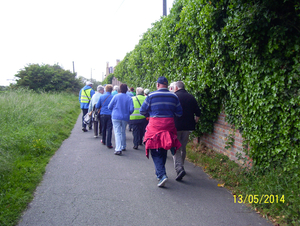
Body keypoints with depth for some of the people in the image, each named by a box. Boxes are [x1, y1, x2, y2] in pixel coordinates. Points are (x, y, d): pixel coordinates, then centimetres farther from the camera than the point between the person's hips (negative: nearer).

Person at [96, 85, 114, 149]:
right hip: (110, 115, -2)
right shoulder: (113, 97, -6)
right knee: (109, 129, -1)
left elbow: (97, 106, 4)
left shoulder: (101, 97, 0)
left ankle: (103, 141, 33)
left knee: (103, 128, 18)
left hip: (103, 114, 2)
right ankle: (109, 144, -3)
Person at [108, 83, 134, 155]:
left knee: (117, 132, -5)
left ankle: (118, 149, -16)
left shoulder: (116, 96, -4)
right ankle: (123, 147, 30)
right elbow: (131, 109, -7)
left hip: (116, 117, -2)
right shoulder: (129, 98, -2)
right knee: (123, 132, 18)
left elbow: (109, 107, -1)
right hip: (125, 118, 2)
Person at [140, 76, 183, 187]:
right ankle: (159, 173, 31)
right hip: (169, 125, 4)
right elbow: (179, 113, 7)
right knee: (164, 150, 17)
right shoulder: (173, 96, 4)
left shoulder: (151, 96, -4)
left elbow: (142, 111, 1)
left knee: (156, 151, 1)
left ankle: (161, 175, -14)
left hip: (155, 126, -3)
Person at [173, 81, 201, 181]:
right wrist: (194, 122, 21)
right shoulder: (191, 97, 6)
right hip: (188, 126, 5)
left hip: (176, 126, -5)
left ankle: (179, 168, -17)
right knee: (183, 147, 19)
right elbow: (198, 113, 6)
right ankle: (181, 166, 32)